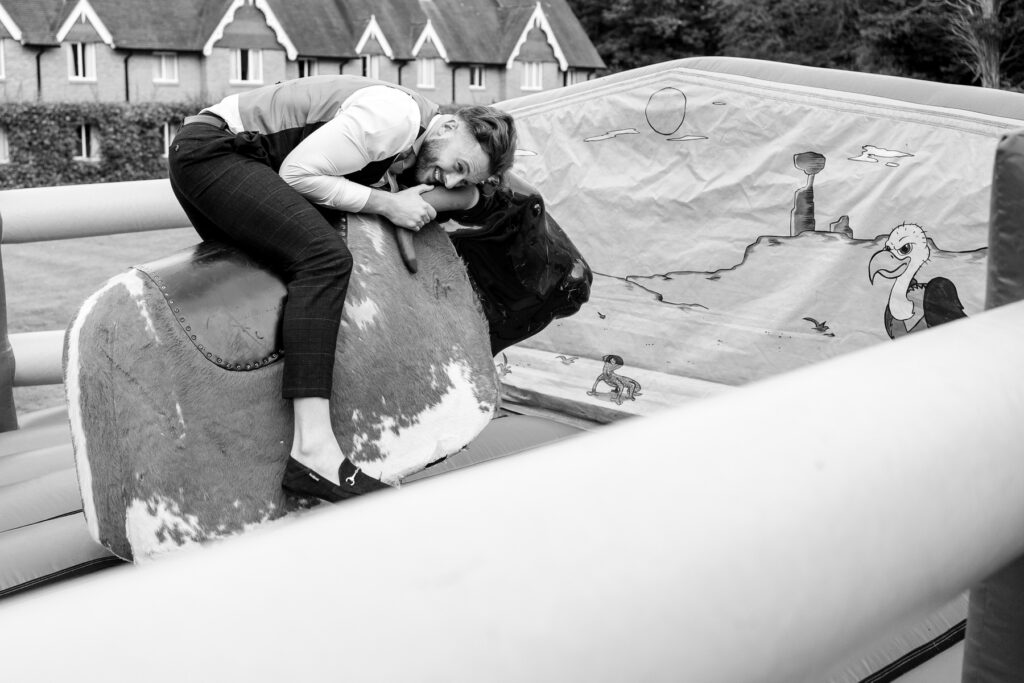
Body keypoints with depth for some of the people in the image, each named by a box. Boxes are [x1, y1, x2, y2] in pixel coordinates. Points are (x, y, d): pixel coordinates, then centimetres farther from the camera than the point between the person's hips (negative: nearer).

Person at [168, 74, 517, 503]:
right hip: (211, 149, -11)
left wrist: (418, 202, -6)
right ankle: (312, 451, -35)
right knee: (323, 257, -26)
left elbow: (469, 197, 13)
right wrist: (386, 203, -17)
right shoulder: (395, 117, -20)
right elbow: (299, 171, -21)